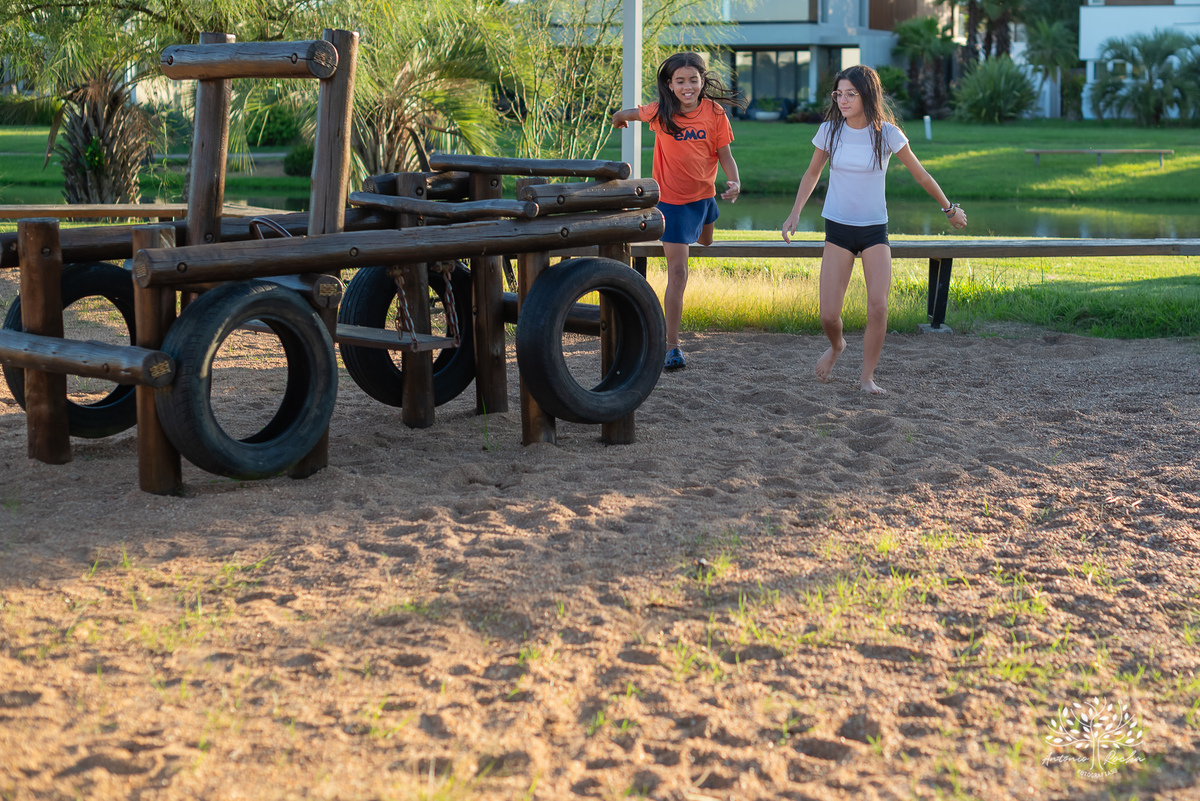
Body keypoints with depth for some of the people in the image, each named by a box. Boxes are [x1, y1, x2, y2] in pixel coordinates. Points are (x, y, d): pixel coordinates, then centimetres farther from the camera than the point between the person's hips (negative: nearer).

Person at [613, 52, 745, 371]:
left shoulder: (714, 113, -12)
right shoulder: (661, 113, -15)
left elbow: (725, 155, -8)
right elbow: (628, 114, 5)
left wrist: (735, 182, -27)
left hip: (704, 194, 3)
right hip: (672, 198, -3)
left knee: (705, 242, 33)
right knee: (678, 274, -9)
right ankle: (672, 346, -5)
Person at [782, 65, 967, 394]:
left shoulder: (886, 133, -8)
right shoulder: (829, 130, -4)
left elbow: (920, 174, 5)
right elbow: (812, 174, 13)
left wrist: (949, 208, 14)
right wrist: (795, 213, 4)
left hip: (874, 230, -1)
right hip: (838, 228, 1)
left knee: (878, 307, -16)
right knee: (829, 315, -7)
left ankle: (867, 376, 3)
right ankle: (836, 346, 29)